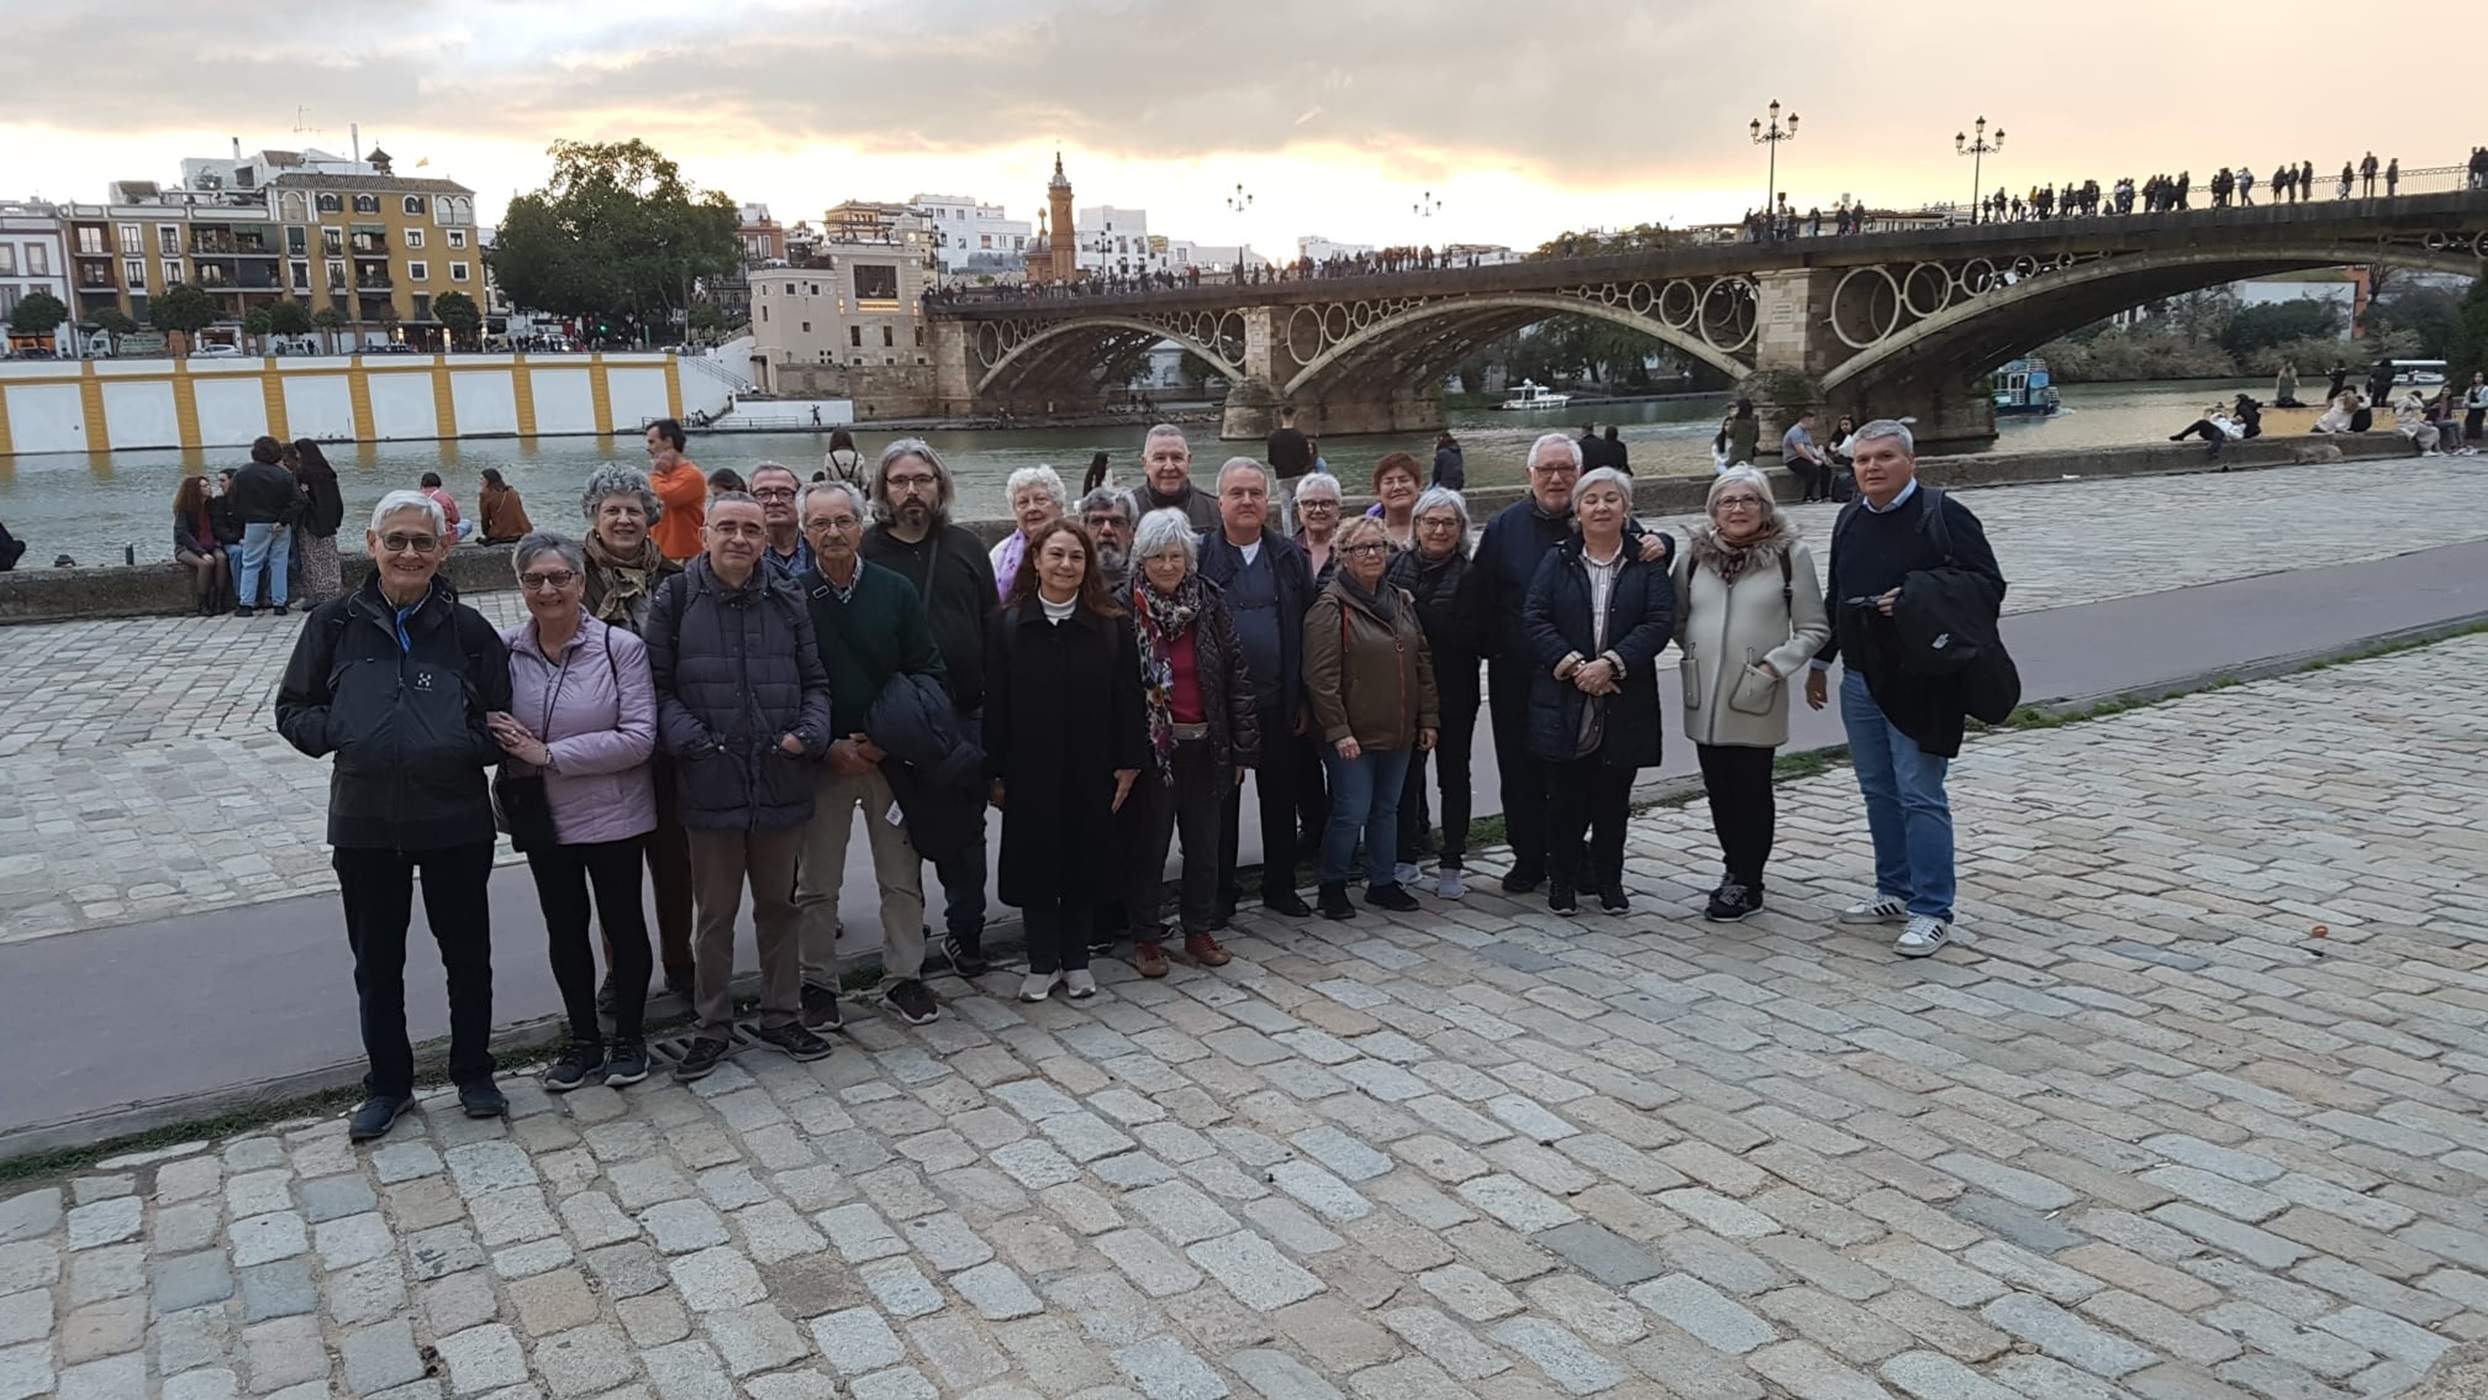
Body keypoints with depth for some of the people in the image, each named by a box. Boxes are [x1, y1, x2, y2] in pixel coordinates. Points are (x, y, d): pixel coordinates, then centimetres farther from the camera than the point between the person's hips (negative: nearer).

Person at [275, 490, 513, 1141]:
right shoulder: (336, 622, -2)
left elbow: (501, 727, 1)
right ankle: (388, 1084, 31)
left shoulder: (467, 629, -4)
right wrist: (340, 735, -14)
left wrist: (455, 747, -17)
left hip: (455, 820, -1)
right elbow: (293, 709, 5)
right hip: (364, 824, 1)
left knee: (467, 954, 12)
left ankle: (473, 1074, 30)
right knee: (376, 963, 14)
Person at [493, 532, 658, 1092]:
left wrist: (550, 754, -20)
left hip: (613, 815, -3)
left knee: (622, 922, 11)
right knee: (564, 929, 15)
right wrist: (506, 747, -18)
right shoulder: (504, 649, -4)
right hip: (541, 817, 3)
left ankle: (629, 1038, 28)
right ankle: (584, 1040, 32)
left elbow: (639, 737, -19)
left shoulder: (621, 647, -14)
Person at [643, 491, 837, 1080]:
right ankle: (713, 1028, 23)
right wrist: (691, 739, -15)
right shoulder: (676, 600, -2)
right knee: (714, 914, 9)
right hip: (710, 783, -2)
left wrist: (808, 732, -7)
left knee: (778, 905, 15)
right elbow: (659, 686, -1)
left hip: (781, 782, 2)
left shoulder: (787, 601, 5)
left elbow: (814, 680, 10)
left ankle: (782, 1016, 29)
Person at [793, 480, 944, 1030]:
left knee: (903, 878, 7)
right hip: (821, 759, -1)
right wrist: (829, 746, -11)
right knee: (816, 884, 7)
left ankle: (903, 977, 20)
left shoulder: (896, 592, 1)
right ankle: (818, 983, 21)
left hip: (890, 756, 1)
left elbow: (928, 671, 1)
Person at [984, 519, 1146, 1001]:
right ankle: (1042, 963, 20)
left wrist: (1128, 763, -4)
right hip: (1030, 770, 0)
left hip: (1090, 769, 1)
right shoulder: (1005, 625, -2)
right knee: (1034, 865, 6)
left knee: (1083, 864, 9)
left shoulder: (1112, 626, -1)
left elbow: (1126, 700, 0)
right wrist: (996, 773, -4)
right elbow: (994, 703, -2)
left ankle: (1076, 961, 24)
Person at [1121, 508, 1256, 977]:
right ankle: (1145, 937, 18)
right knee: (1149, 845, 6)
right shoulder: (1124, 610, -6)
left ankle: (1199, 930, 26)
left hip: (1205, 745, 3)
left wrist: (1243, 746, 1)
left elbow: (1235, 675, 4)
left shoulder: (1209, 604, 2)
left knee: (1204, 845, 11)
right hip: (1151, 744, -3)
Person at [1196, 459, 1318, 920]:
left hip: (1278, 702, 3)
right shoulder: (1199, 556, -3)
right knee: (1221, 801, 7)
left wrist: (1304, 698, 2)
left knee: (1281, 799, 12)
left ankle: (1280, 886, 27)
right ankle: (1220, 894, 18)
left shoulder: (1290, 556, 5)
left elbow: (1307, 628, 6)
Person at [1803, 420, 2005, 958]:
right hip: (1861, 679, 7)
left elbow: (1988, 587, -11)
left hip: (1919, 682, -7)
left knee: (1920, 796, -5)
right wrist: (1820, 661, 23)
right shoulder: (1850, 520, 11)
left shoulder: (1944, 515, -9)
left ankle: (1932, 912, 2)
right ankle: (1895, 892, 28)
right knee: (1879, 791, 14)